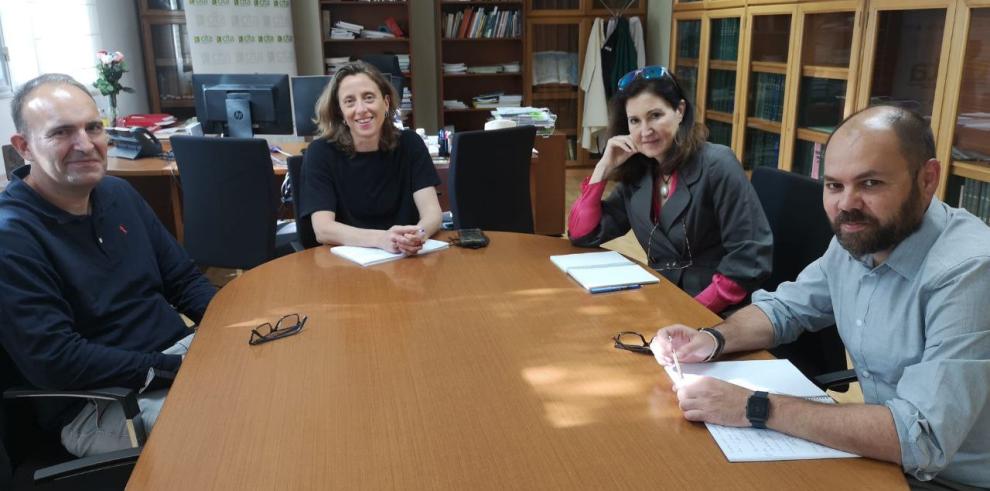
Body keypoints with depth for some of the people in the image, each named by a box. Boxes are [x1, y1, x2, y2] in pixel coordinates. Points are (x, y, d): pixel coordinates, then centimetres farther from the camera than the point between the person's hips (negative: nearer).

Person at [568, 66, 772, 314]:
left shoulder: (716, 165, -12)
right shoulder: (637, 174, 5)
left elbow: (750, 260, -15)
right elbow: (582, 235, 5)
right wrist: (604, 167, -2)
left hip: (718, 313, -5)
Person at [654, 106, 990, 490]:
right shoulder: (856, 238, -3)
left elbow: (923, 437, -34)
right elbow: (785, 308, 10)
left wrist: (755, 408, -32)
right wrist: (713, 339, -10)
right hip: (883, 454, 6)